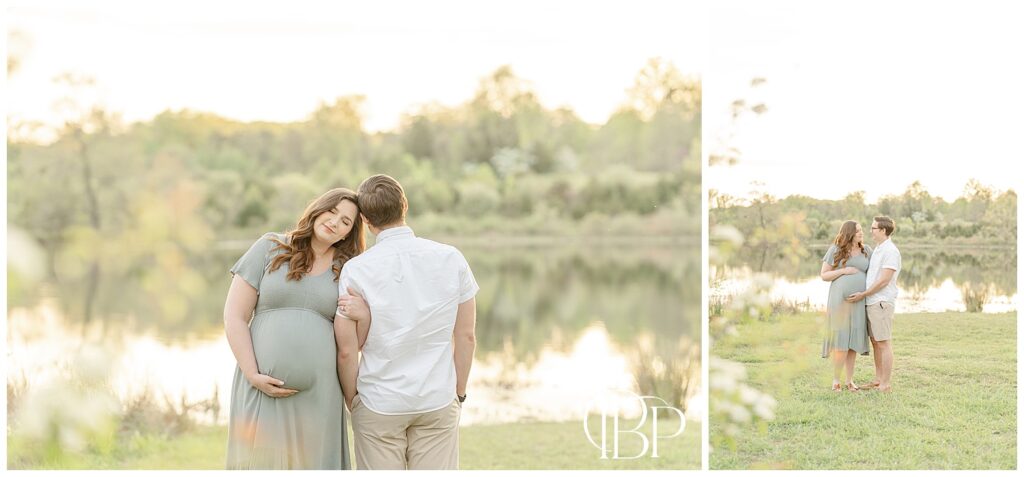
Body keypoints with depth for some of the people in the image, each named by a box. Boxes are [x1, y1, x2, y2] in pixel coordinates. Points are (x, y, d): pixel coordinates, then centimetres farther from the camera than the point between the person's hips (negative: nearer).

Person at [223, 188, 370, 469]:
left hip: (317, 393, 2)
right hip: (261, 389, -1)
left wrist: (365, 316, -11)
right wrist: (253, 375, -9)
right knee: (260, 463, 0)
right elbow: (234, 316, 1)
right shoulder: (269, 249, 5)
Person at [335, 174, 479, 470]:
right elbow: (466, 337, 1)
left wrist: (353, 403, 7)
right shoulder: (451, 259, -4)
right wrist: (458, 393, 12)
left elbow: (347, 351, -7)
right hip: (438, 402, 2)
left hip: (379, 404, -1)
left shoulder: (356, 270, -10)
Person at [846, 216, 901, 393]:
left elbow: (884, 280, -18)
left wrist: (862, 295, -14)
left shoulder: (890, 251, -13)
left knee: (884, 343, -5)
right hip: (872, 302, 9)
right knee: (875, 342, 12)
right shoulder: (878, 249, 16)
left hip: (882, 303, -9)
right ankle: (878, 380, 19)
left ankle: (886, 385, -2)